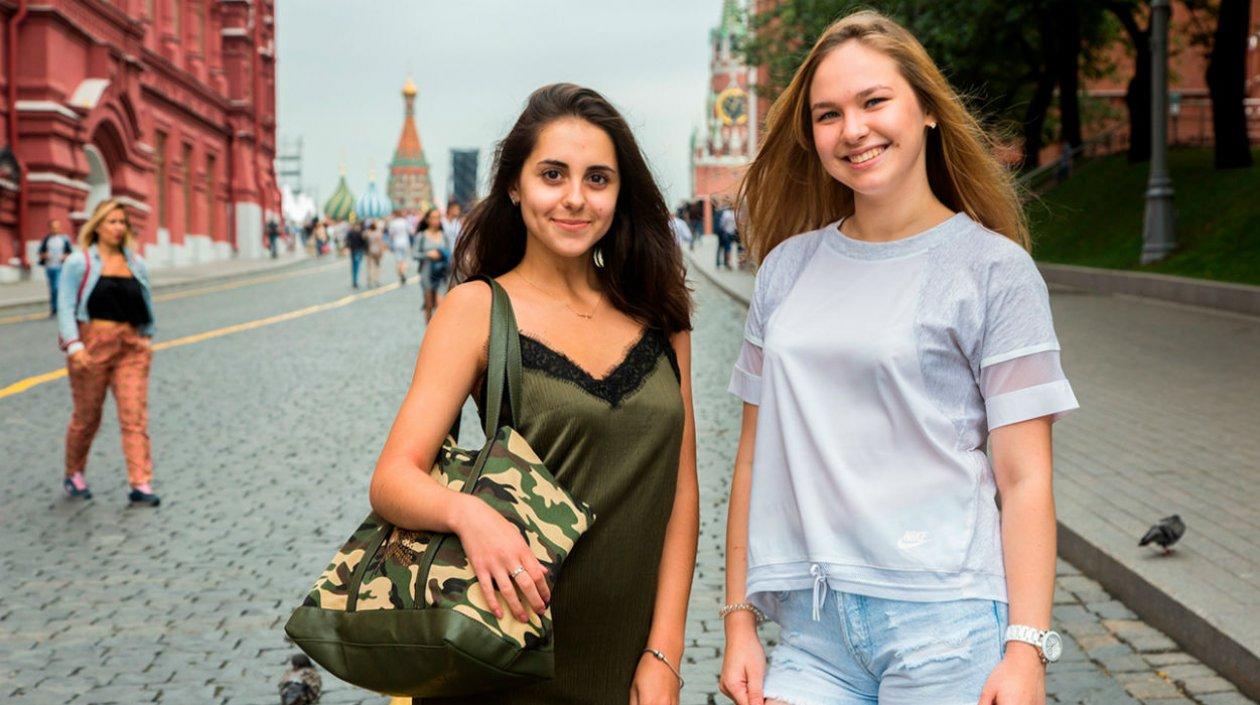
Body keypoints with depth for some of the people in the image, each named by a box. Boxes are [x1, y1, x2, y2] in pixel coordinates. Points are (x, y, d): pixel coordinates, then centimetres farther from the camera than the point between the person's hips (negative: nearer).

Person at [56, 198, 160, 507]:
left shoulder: (136, 264, 11)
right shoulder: (79, 263, -1)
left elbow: (146, 305, 21)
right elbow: (66, 306, -6)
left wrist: (147, 338, 17)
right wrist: (74, 345, -16)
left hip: (131, 347, 3)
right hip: (91, 345, -3)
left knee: (135, 416, -6)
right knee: (87, 415, 8)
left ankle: (141, 485, -8)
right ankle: (74, 475, 30)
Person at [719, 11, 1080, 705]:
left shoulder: (993, 267, -1)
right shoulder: (788, 266, 10)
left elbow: (1024, 479, -5)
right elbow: (755, 458, 12)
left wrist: (1027, 648, -12)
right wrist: (739, 621, 9)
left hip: (943, 621, -3)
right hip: (811, 626, 3)